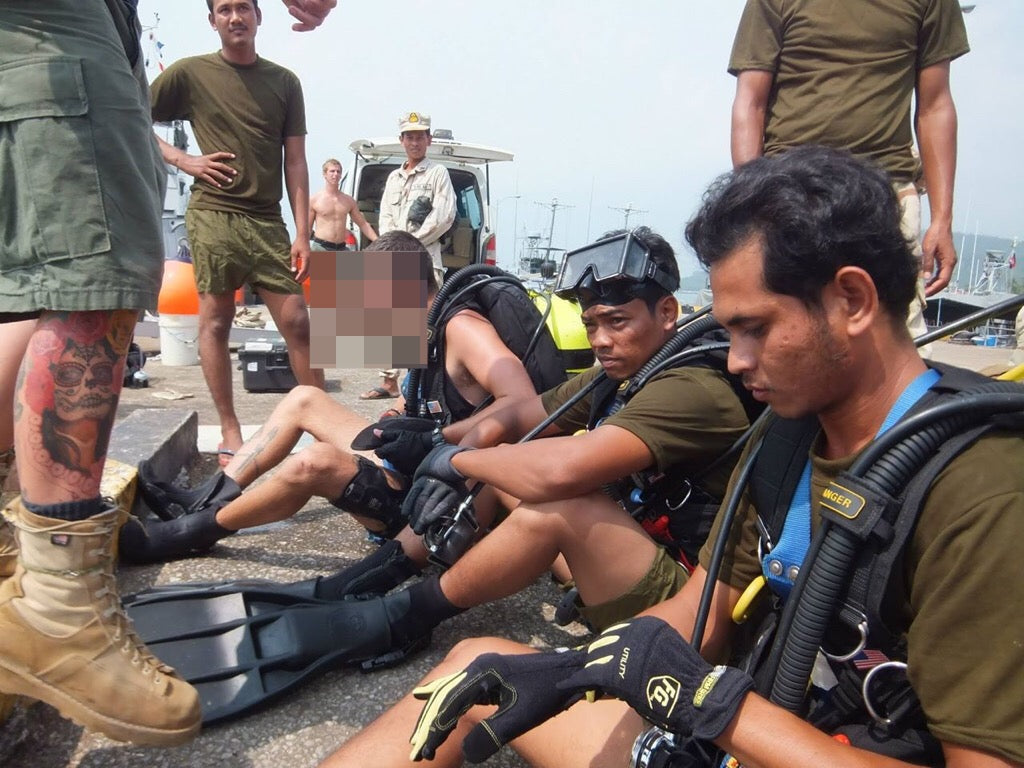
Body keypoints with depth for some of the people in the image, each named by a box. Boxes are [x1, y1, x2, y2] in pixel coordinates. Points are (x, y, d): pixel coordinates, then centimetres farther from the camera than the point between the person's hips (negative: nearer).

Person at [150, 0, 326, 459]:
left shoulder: (284, 81, 11)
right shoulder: (190, 73, 5)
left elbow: (295, 161, 7)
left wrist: (302, 234, 0)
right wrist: (183, 160, -5)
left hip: (267, 220, 2)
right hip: (213, 214, -2)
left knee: (297, 321, -2)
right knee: (215, 321, 0)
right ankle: (230, 431, 10)